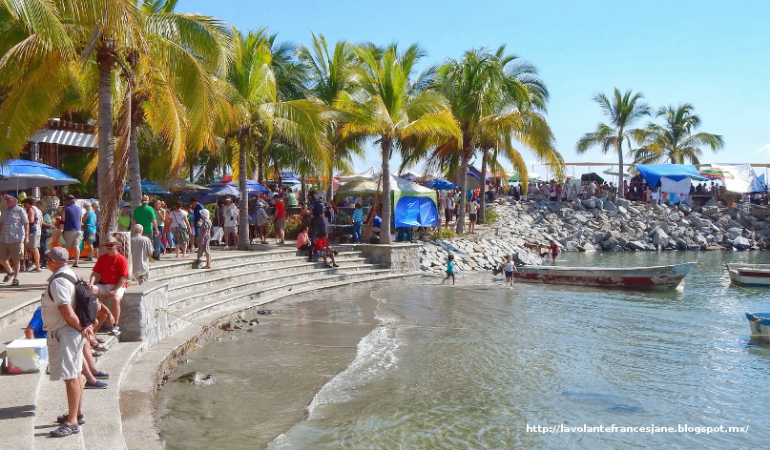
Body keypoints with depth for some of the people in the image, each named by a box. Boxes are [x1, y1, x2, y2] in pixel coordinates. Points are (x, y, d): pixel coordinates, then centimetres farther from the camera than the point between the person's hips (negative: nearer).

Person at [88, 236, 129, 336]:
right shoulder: (102, 258, 10)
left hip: (117, 286, -4)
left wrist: (113, 290, -17)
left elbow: (123, 278, -10)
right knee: (90, 291, -25)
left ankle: (116, 326, -23)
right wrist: (91, 283, -15)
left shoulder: (122, 259, -5)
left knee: (116, 299, -33)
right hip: (103, 285, 4)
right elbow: (95, 273, 5)